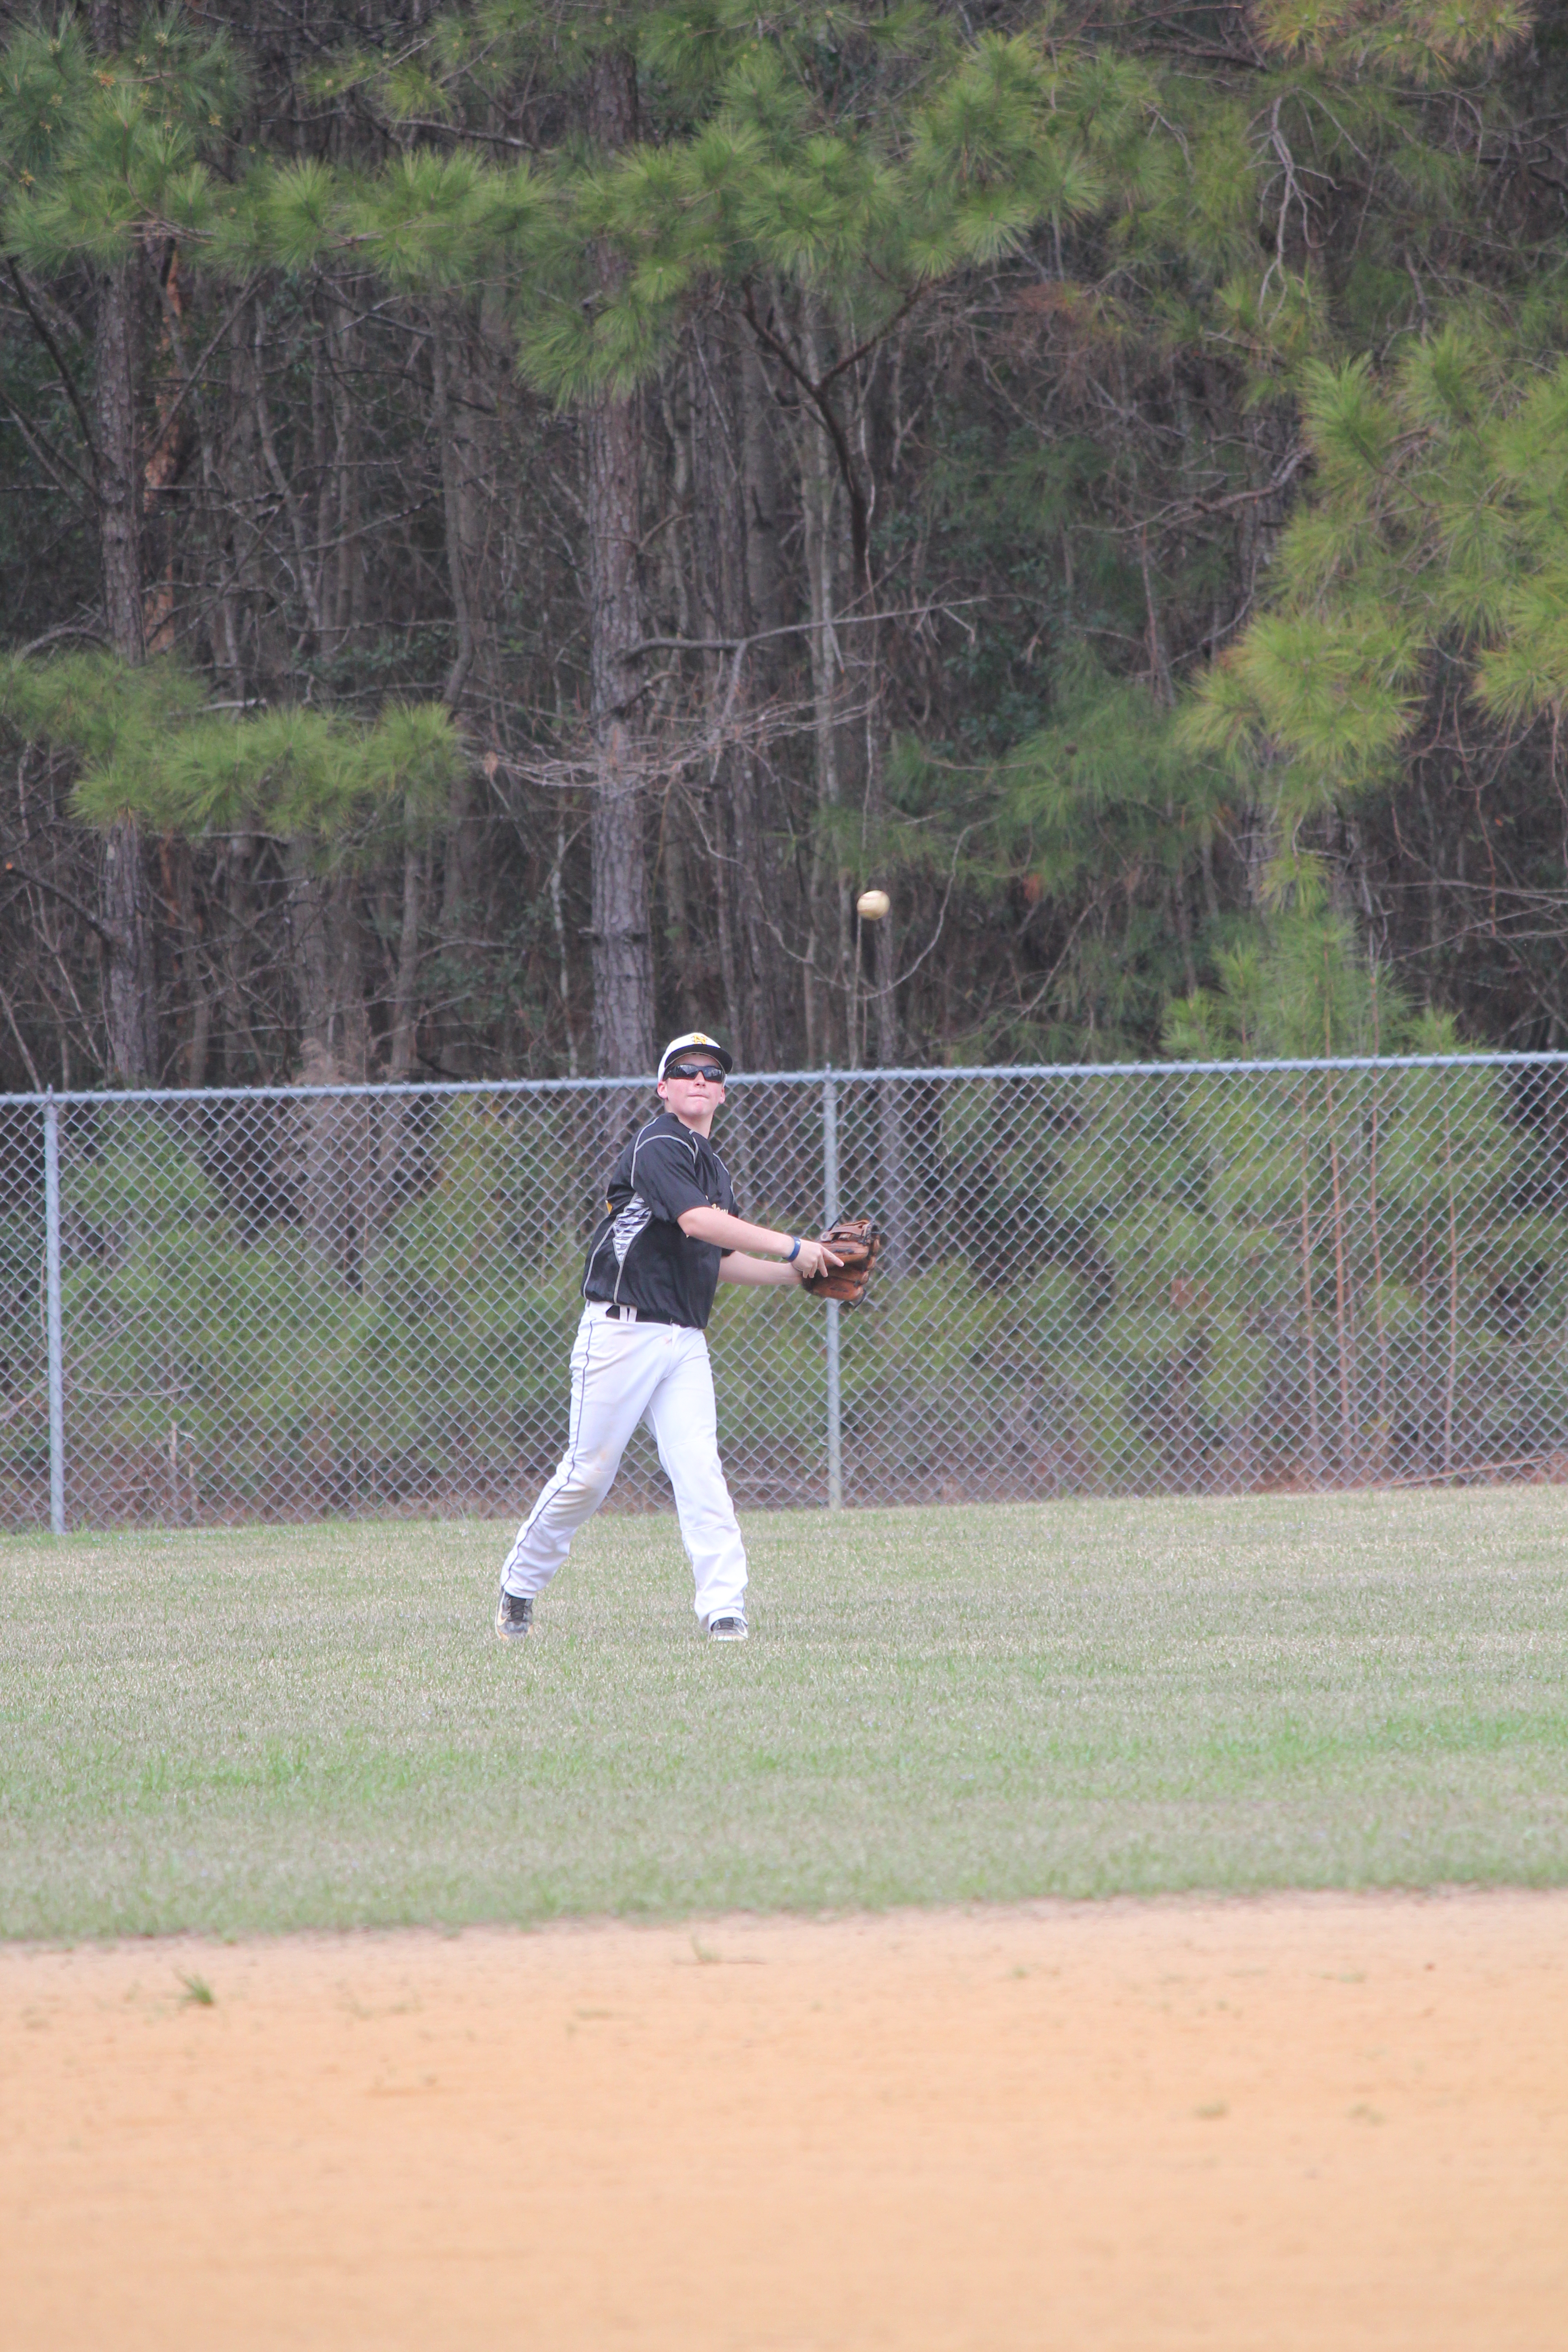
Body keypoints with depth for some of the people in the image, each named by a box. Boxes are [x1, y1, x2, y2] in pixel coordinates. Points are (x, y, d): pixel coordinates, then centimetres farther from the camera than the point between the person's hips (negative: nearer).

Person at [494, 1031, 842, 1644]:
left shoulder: (713, 1167, 19)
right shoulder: (657, 1148, -11)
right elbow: (697, 1222, -25)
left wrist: (792, 1275, 12)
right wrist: (791, 1248, -22)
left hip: (685, 1341, 7)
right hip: (623, 1333, -7)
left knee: (699, 1469, -8)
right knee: (588, 1474, -3)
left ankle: (724, 1609, -14)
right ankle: (519, 1583, 17)